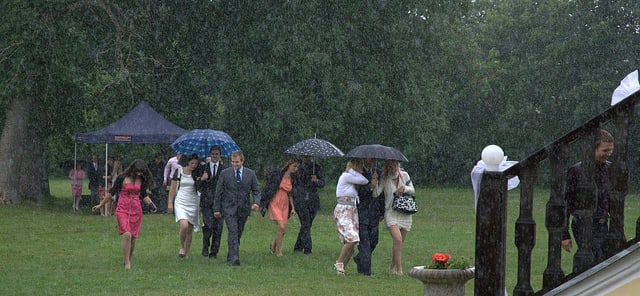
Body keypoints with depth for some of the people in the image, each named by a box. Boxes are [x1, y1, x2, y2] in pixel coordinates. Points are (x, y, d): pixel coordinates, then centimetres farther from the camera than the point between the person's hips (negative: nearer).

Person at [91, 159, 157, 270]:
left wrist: (151, 204, 2)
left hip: (136, 210, 4)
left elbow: (144, 195, 20)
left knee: (133, 238, 5)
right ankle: (127, 263, -16)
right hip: (123, 210, -4)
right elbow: (112, 192, 3)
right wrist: (100, 205, 8)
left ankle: (129, 260, 23)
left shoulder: (141, 180, 7)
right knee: (127, 234, -20)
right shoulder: (123, 178, -6)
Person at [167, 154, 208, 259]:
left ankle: (186, 253, 16)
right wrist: (170, 203, -1)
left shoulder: (197, 174, 5)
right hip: (180, 202, -3)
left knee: (190, 230, 4)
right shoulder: (179, 171, 0)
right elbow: (172, 188, 3)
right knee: (184, 226, -22)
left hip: (193, 203, 3)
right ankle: (181, 247, 1)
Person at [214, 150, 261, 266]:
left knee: (238, 234, 8)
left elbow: (256, 190, 6)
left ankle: (230, 258, 22)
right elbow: (218, 192, 3)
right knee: (232, 232, -15)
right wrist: (217, 209, 0)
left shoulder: (251, 174, 4)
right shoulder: (225, 173, 0)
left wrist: (256, 202, -13)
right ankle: (234, 258, -23)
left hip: (243, 208, 3)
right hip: (229, 208, -3)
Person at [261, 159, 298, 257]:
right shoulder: (277, 174, -6)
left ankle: (273, 245, 31)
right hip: (275, 204, -6)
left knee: (283, 231, 2)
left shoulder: (292, 179, 12)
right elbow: (268, 188, -3)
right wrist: (262, 203, -5)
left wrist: (293, 208, 10)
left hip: (285, 205, 6)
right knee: (281, 227, -19)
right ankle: (279, 251, -6)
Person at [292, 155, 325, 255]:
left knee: (308, 224, 6)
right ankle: (307, 248, -14)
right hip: (300, 199, -2)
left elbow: (322, 184, -2)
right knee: (305, 224, -13)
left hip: (313, 200, 2)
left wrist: (316, 181, -21)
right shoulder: (297, 167, 4)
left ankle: (298, 247, 20)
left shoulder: (317, 167, 5)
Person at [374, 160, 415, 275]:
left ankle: (392, 267, 28)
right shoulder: (384, 178, -4)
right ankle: (399, 269, -18)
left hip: (405, 213, 3)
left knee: (400, 243, 7)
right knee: (397, 239, -22)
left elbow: (413, 191, 10)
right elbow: (376, 194, -13)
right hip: (391, 212, -3)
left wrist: (404, 188, -11)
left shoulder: (404, 175, 3)